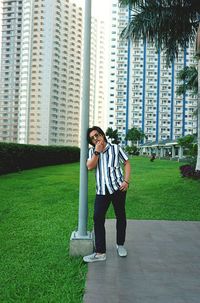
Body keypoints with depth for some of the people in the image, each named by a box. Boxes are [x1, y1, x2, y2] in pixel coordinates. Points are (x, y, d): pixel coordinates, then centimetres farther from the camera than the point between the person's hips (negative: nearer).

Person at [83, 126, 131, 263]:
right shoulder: (92, 151, 14)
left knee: (120, 216, 9)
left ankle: (120, 244, 29)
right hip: (102, 190, 2)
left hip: (118, 187, -2)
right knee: (98, 218, -5)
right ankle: (100, 252, 0)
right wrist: (97, 152, -8)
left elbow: (127, 163, 5)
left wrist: (126, 181, -6)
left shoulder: (115, 148, 6)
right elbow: (90, 166, -2)